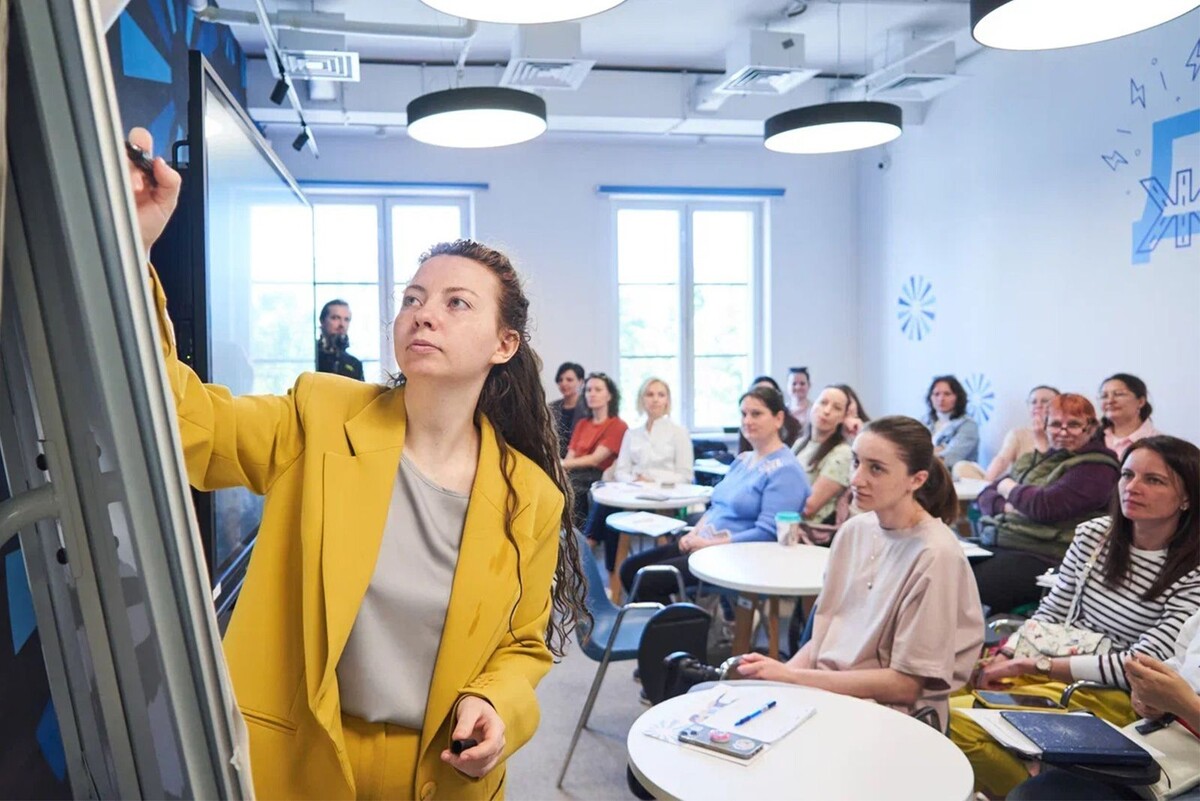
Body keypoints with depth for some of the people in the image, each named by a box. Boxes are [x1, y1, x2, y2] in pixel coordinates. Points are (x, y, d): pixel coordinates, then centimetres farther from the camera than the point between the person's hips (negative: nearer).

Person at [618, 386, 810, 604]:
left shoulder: (785, 470, -12)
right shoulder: (742, 459, 16)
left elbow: (767, 533, -20)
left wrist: (710, 544, -18)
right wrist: (694, 533, 1)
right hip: (703, 543, 9)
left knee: (647, 580, -20)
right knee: (630, 569, 0)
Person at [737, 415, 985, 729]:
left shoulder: (934, 556, -17)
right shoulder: (854, 529, 3)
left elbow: (906, 685, -15)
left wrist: (791, 677, -18)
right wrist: (782, 671, -9)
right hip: (824, 689, 6)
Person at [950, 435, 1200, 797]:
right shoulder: (1093, 534, 4)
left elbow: (1139, 665, -16)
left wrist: (1030, 665, -18)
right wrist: (1005, 657, -8)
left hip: (1114, 696, -6)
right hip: (1048, 667, 6)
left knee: (959, 724, -26)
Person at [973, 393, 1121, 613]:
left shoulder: (1097, 468, -2)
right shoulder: (1035, 460, 21)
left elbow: (1045, 506, -16)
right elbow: (986, 496, 16)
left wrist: (1009, 489, 3)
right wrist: (1007, 506, -6)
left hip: (1040, 557, -7)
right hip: (994, 544, 8)